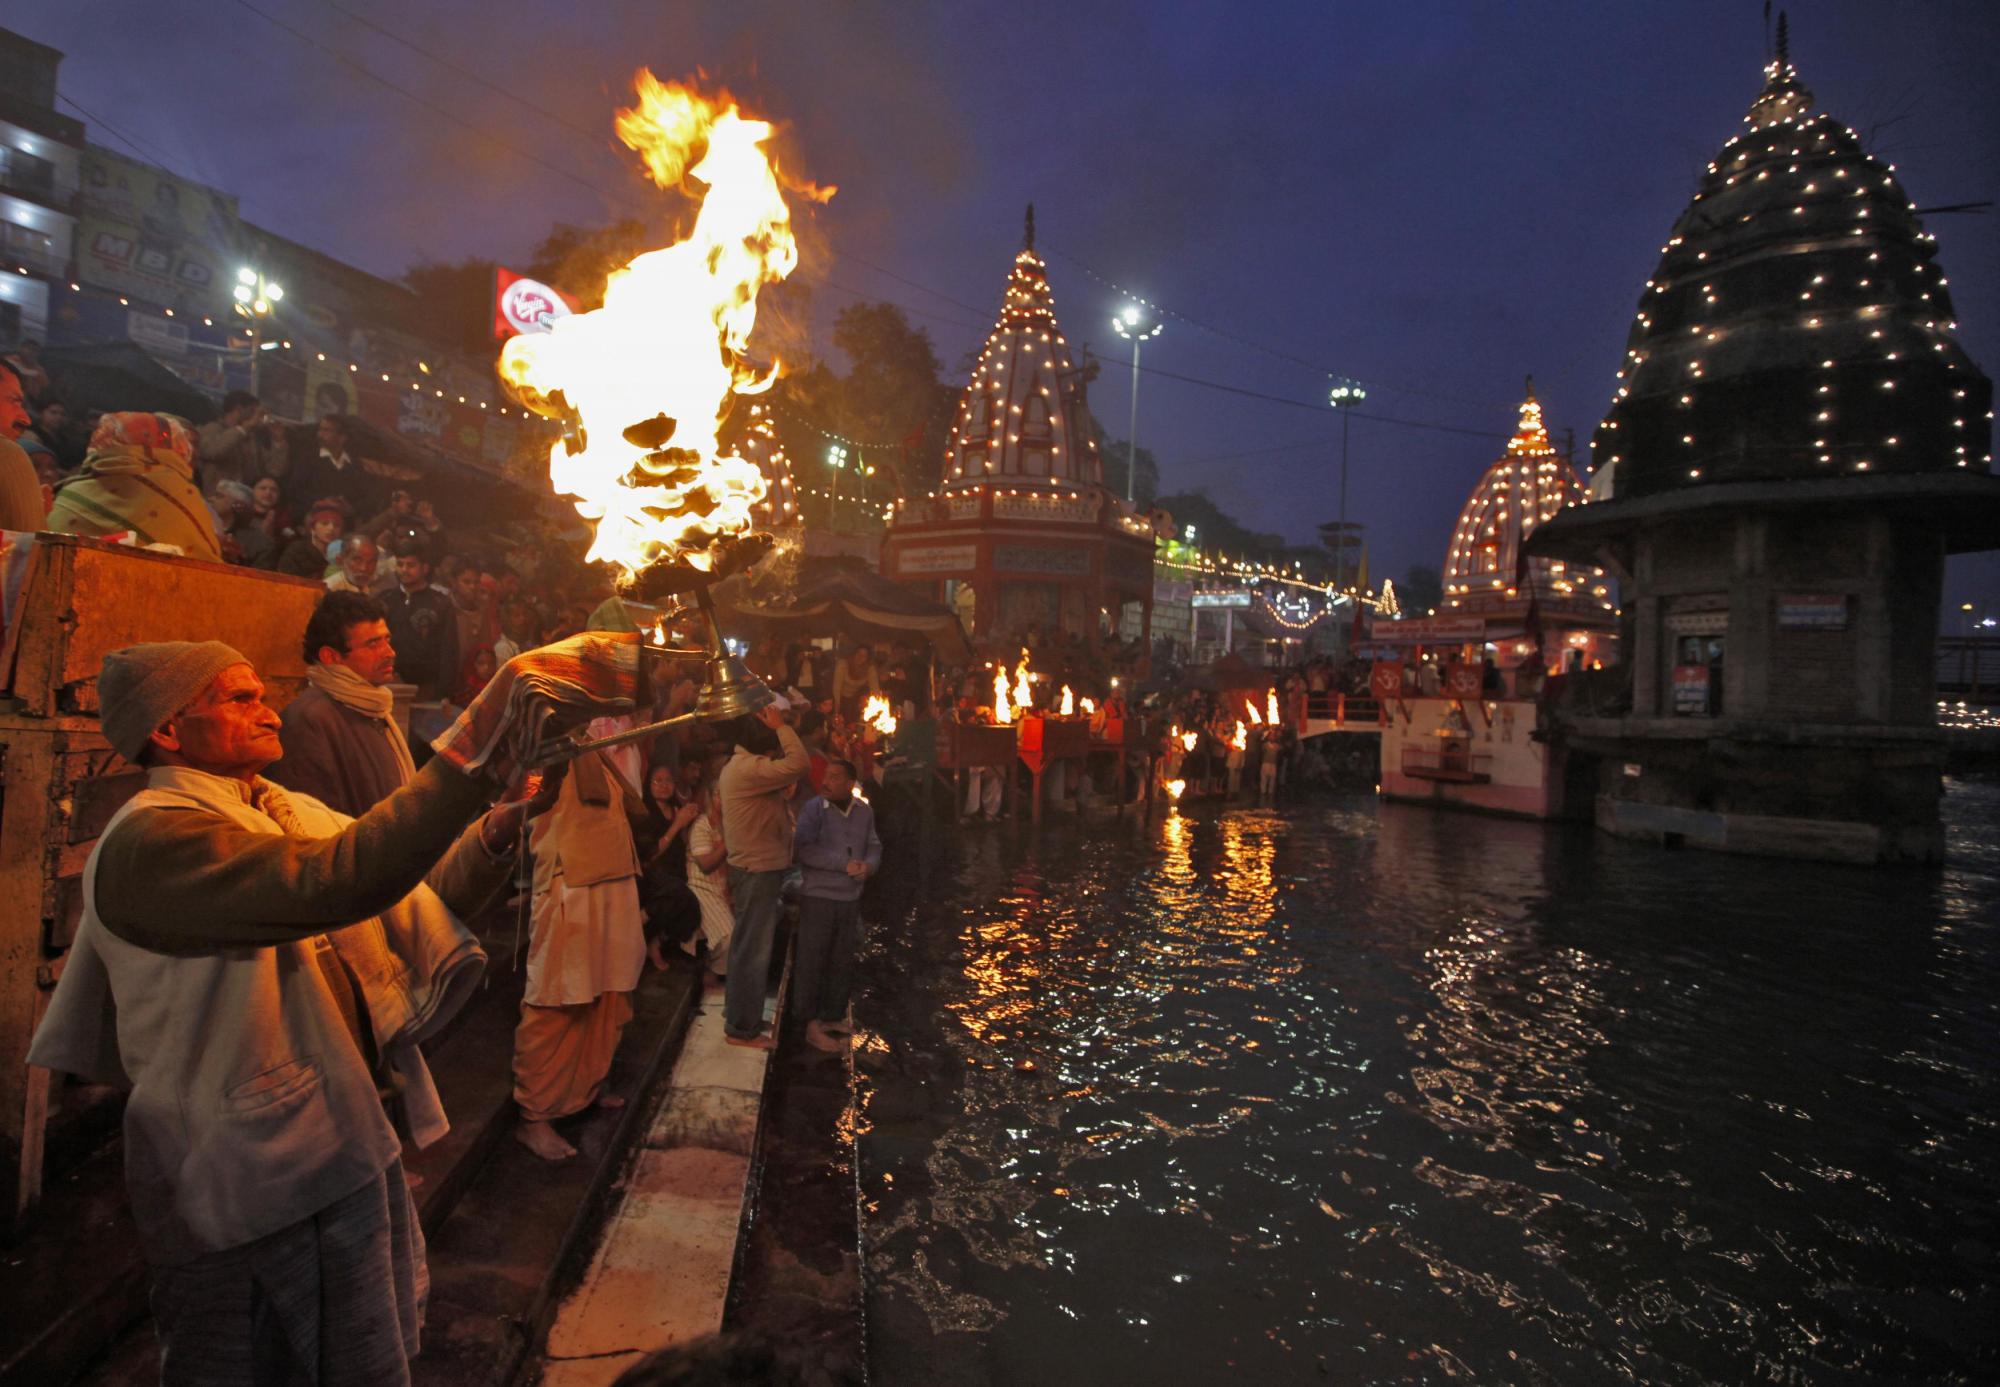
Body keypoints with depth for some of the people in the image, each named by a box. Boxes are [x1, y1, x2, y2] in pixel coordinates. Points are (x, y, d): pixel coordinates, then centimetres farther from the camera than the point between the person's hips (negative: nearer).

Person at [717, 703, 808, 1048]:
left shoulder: (742, 766, 12)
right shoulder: (747, 768, -23)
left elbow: (786, 770, 15)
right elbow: (797, 764, -31)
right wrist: (781, 726, -23)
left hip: (754, 867, 11)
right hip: (758, 870, -11)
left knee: (747, 944, 21)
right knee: (753, 949, -2)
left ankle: (738, 1013, 34)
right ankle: (743, 1028, 7)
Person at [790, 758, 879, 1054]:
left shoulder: (864, 811, 3)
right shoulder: (814, 807, -12)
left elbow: (874, 847, 10)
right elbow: (803, 849, -20)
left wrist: (868, 865, -14)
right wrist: (845, 864, -22)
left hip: (850, 897, 4)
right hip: (818, 896, -4)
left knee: (842, 961, 13)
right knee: (812, 961, 3)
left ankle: (834, 1017, 28)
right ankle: (812, 1023, 15)